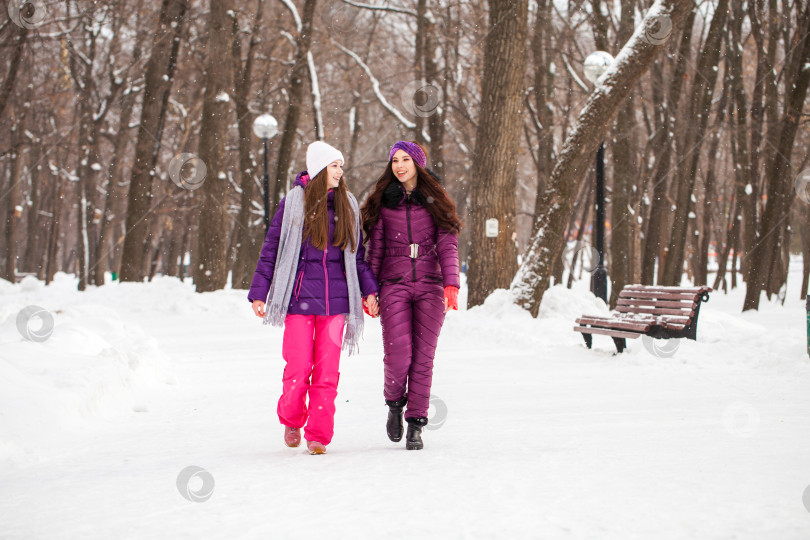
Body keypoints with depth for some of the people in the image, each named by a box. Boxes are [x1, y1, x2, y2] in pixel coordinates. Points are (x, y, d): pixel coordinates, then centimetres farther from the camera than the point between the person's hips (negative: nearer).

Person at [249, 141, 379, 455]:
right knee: (298, 367, -4)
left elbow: (357, 252, 18)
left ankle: (318, 435, 7)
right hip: (300, 296, -2)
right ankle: (291, 420, 23)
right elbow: (271, 249, 5)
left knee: (327, 370, -1)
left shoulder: (347, 205, 11)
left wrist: (368, 290, 10)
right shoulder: (293, 203, 2)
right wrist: (258, 294, 2)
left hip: (336, 298, 2)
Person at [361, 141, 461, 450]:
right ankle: (394, 403, 17)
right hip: (394, 285, 0)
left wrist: (451, 284, -10)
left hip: (429, 285, 0)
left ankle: (415, 425, 4)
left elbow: (448, 245, 2)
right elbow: (375, 248, 11)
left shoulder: (435, 200, 7)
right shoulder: (382, 201, 9)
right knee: (397, 354, -13)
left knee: (423, 355, -3)